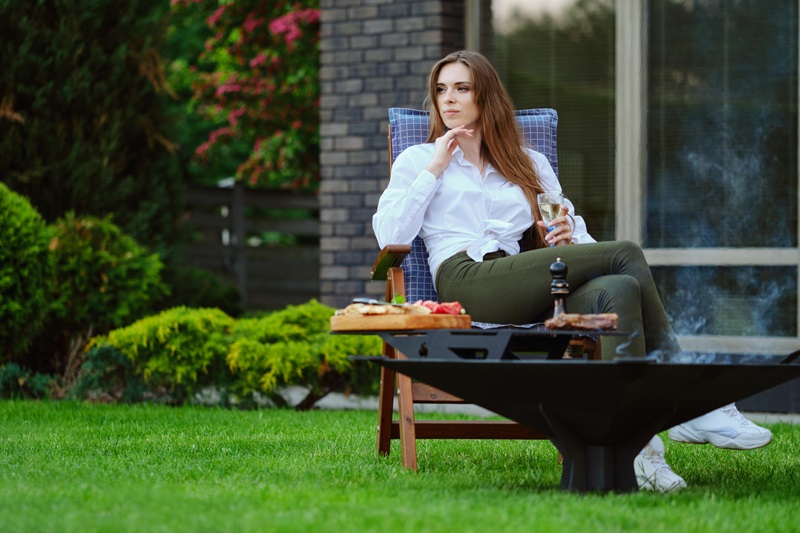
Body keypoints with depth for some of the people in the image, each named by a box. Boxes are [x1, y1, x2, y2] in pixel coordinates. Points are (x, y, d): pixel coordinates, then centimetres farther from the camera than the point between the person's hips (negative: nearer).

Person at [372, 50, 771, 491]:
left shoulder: (530, 164, 30)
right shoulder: (417, 161, 21)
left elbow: (580, 238, 21)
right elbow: (390, 237, 4)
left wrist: (566, 240, -2)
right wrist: (434, 170, 3)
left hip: (530, 298, 4)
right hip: (466, 284, -4)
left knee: (619, 290, -32)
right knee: (626, 253, -22)